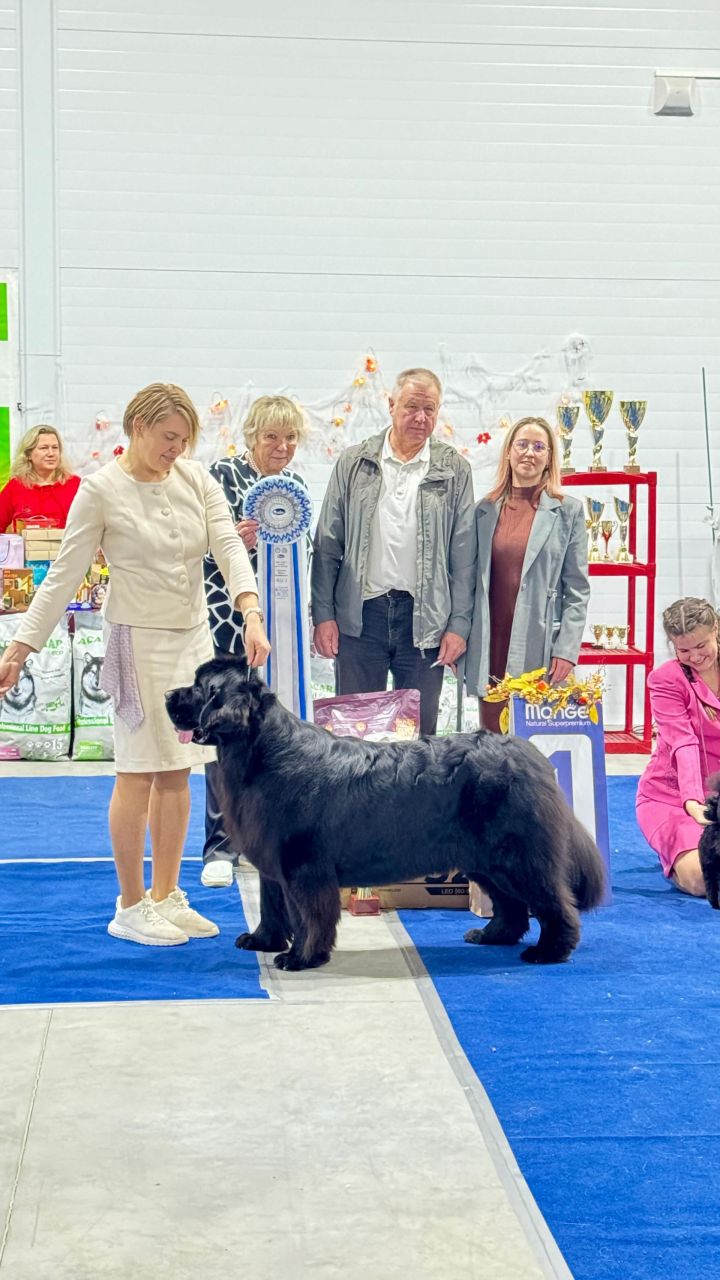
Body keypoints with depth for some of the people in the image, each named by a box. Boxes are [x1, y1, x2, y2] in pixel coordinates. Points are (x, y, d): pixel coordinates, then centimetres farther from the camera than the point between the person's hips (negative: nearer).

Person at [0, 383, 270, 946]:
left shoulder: (197, 480, 3)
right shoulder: (101, 490, -10)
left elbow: (229, 547, -6)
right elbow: (64, 575, -8)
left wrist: (252, 614, -23)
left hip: (194, 636, 5)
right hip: (140, 640, -5)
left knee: (177, 771, 10)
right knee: (139, 771, -1)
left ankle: (166, 897, 20)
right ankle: (131, 907, 11)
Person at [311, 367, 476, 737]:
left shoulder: (454, 470, 5)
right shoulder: (354, 463, 6)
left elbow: (464, 554, 4)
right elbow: (327, 544, 6)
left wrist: (459, 624, -2)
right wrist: (323, 613, 0)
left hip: (425, 618, 0)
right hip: (360, 613, 1)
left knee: (419, 731, 5)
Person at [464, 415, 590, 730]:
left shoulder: (568, 511, 4)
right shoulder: (485, 511, 11)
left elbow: (577, 590, 1)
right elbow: (472, 582, 14)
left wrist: (567, 651, -7)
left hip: (540, 651, -2)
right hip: (492, 649, 3)